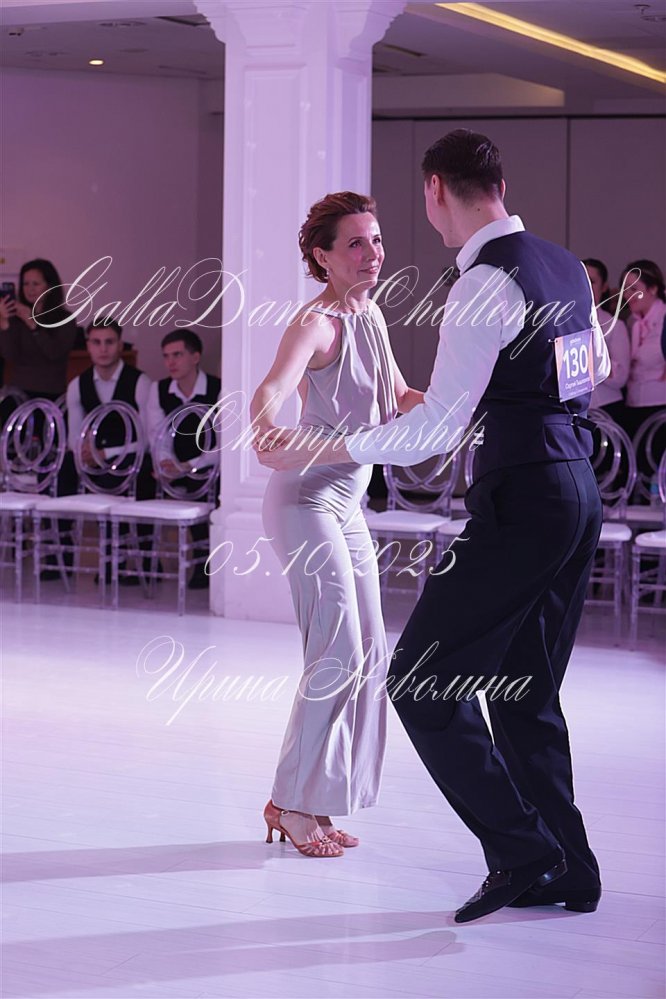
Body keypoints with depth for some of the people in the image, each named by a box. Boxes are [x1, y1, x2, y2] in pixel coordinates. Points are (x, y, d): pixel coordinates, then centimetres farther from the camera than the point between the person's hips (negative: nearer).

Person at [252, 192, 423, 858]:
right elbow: (272, 387, -34)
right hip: (305, 500, -9)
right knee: (338, 648, -14)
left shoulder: (370, 313, 9)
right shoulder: (316, 323, -17)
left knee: (369, 652, 8)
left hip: (346, 504, 9)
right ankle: (293, 801, -2)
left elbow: (398, 396, 19)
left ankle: (311, 802, 16)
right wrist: (266, 430, -55)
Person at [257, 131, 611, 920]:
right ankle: (567, 870, 19)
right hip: (578, 497, 9)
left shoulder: (484, 286, -16)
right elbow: (596, 368, 30)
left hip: (519, 506, -9)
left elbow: (436, 429, -18)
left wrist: (314, 452, -10)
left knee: (423, 683, -2)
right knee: (526, 694, 16)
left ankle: (520, 851, -3)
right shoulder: (566, 268, 12)